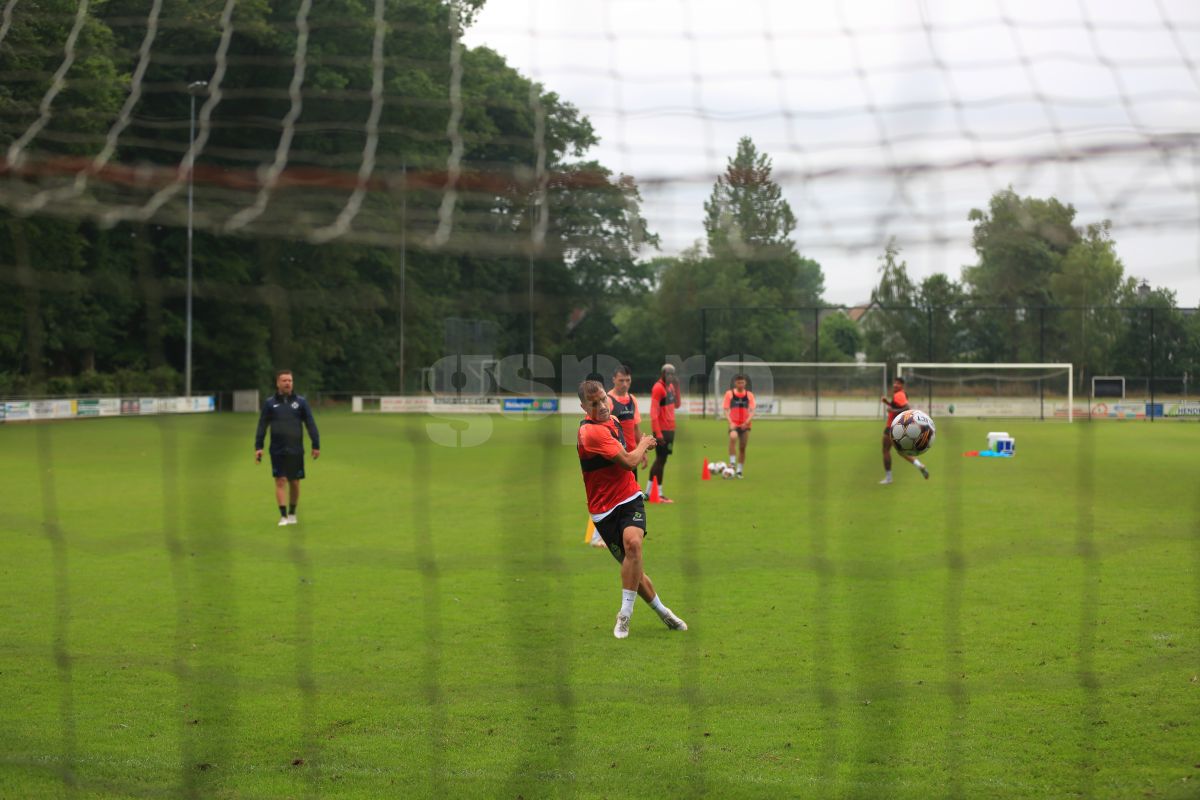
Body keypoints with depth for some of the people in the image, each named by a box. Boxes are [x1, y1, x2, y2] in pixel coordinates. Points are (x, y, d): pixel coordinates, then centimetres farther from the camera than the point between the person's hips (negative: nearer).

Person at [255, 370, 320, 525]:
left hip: (296, 450, 1)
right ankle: (283, 516, -4)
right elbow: (262, 425, 5)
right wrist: (258, 447, -1)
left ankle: (292, 514, 22)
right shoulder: (270, 403, 3)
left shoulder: (300, 402, 3)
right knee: (280, 481, -5)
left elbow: (310, 424, 4)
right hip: (277, 451, -1)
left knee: (295, 483, 7)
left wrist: (316, 445, 0)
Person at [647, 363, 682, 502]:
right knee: (661, 460, -5)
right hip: (662, 429, -9)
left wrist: (677, 388, 6)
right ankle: (659, 493, -1)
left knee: (660, 460, 12)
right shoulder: (658, 388, -15)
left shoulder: (670, 386, 12)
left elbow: (677, 405, 18)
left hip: (670, 428, 9)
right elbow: (653, 413, -18)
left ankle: (648, 492, 18)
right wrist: (658, 433, -22)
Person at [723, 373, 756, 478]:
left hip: (745, 425, 2)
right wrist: (730, 422, -19)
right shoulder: (729, 394, -1)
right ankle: (732, 462, -26)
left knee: (742, 448, 6)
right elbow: (726, 410, -4)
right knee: (733, 437, -32)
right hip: (734, 425, -2)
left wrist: (747, 421, -20)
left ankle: (739, 470, 20)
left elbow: (752, 411, -2)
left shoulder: (749, 395, 4)